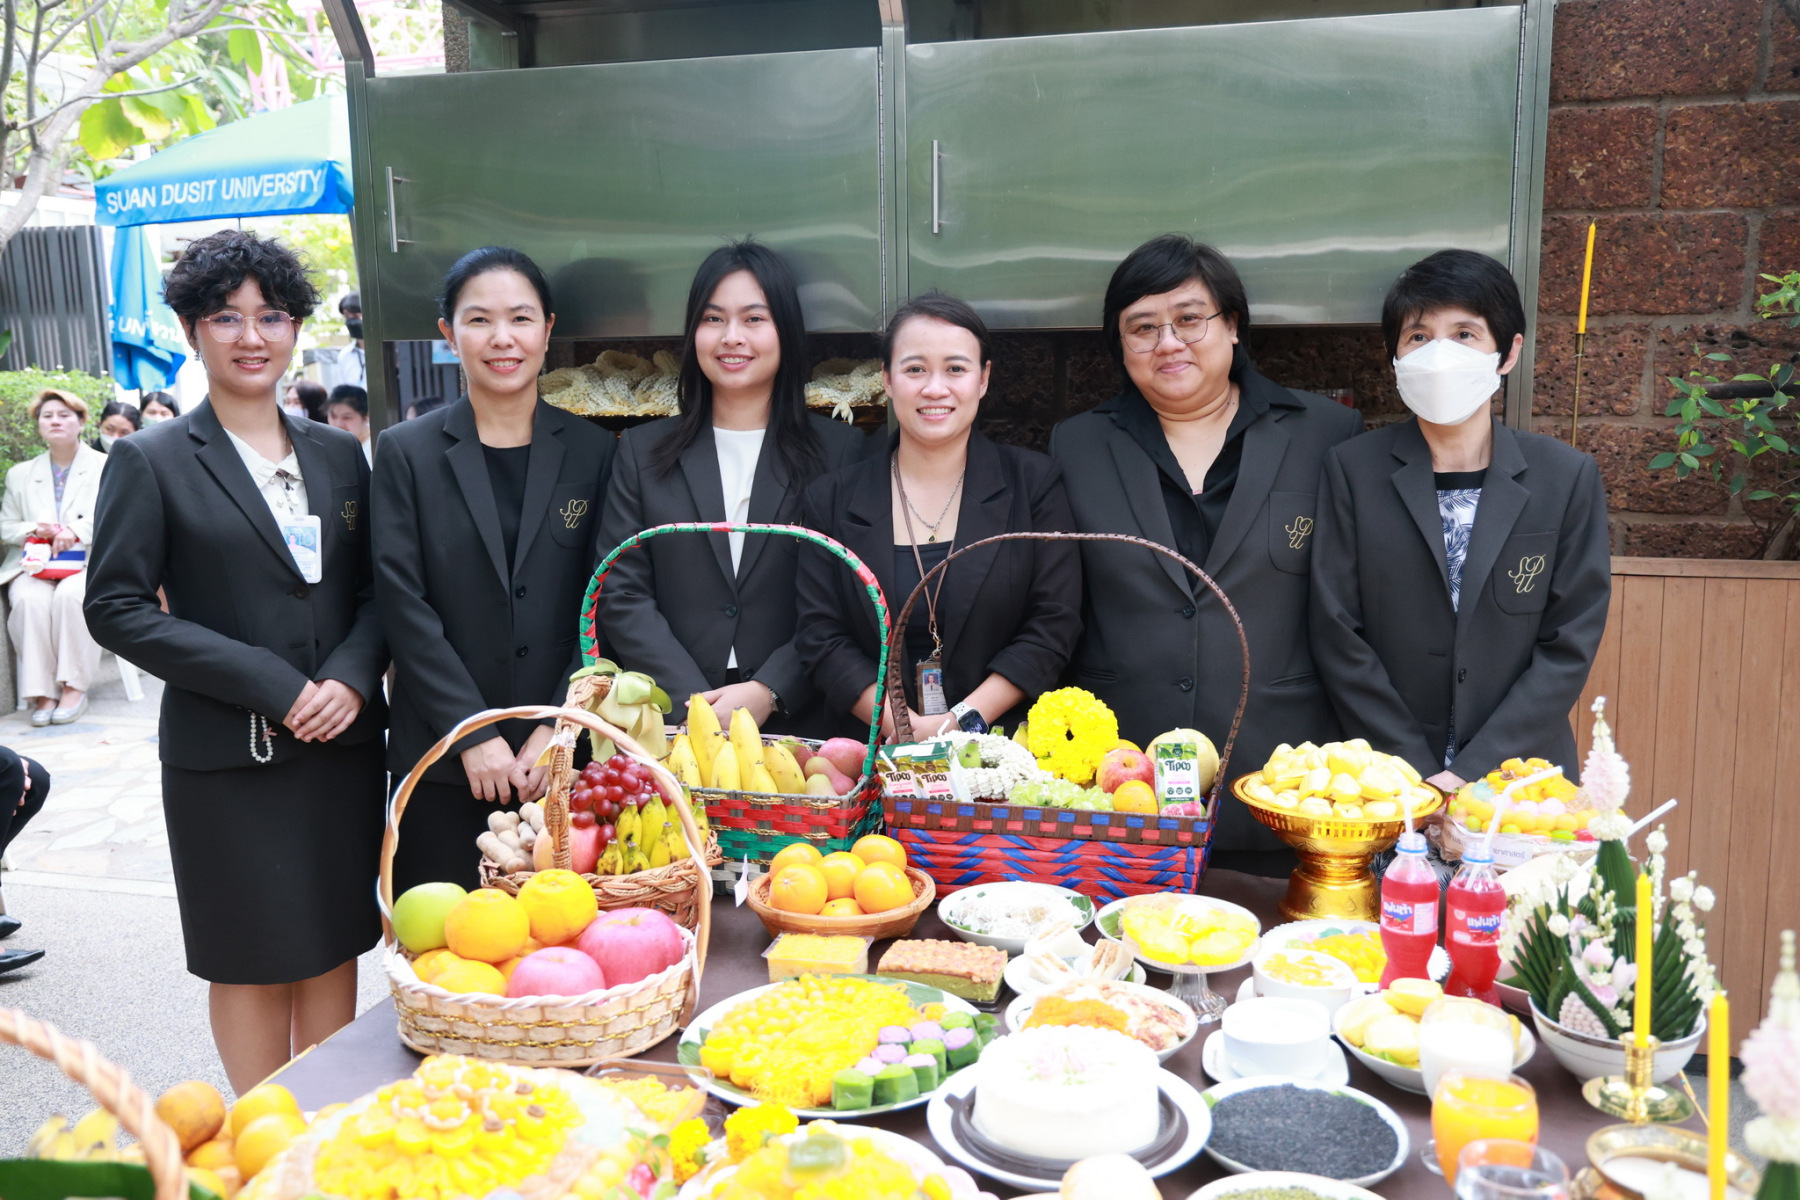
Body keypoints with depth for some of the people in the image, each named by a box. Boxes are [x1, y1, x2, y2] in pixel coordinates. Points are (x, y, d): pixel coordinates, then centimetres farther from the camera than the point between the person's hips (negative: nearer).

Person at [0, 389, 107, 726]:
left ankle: (74, 688, -29)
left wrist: (76, 530, -17)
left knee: (70, 596, -37)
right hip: (35, 567, 3)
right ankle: (40, 694, -30)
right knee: (29, 600, -32)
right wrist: (35, 529, -6)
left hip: (88, 563, -3)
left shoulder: (105, 466, 12)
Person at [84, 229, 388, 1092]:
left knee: (335, 947, 12)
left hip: (343, 744, 4)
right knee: (253, 963, 7)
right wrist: (271, 687, -15)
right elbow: (116, 609, -7)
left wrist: (352, 675, -9)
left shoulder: (338, 454, 9)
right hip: (227, 758, -3)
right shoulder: (151, 461, -3)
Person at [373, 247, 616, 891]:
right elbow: (404, 606, -4)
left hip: (561, 758, 1)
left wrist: (559, 730, -7)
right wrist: (473, 736, -11)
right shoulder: (407, 452, 4)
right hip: (444, 766, 0)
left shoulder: (593, 451, 6)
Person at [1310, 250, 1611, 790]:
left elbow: (1569, 645, -3)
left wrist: (1472, 773, -12)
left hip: (1519, 781, 1)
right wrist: (1418, 775, -11)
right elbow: (1337, 635, -6)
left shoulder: (1567, 478, -2)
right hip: (1384, 782, 0)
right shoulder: (1353, 470, -4)